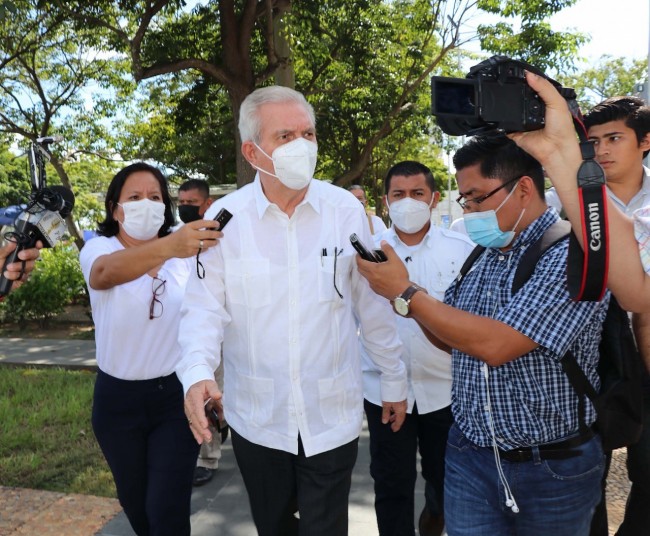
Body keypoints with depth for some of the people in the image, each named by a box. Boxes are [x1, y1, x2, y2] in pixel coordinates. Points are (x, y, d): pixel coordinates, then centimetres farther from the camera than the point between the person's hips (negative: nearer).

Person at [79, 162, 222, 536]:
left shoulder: (186, 252, -4)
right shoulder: (99, 248, -10)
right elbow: (106, 272, -35)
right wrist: (168, 247, -53)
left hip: (176, 395, 0)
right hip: (118, 398, 1)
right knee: (135, 502, 20)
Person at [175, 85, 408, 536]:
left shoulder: (346, 210, -7)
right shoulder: (225, 218, -8)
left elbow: (373, 304, 0)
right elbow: (206, 306, -7)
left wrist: (394, 379, 6)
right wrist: (197, 372, -25)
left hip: (332, 417, -1)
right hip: (256, 418, 1)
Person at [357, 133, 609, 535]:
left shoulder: (572, 255, -18)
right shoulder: (483, 256, 4)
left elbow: (495, 344, -27)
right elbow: (451, 338, 13)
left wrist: (406, 293, -20)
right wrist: (404, 294, -5)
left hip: (552, 468, -5)